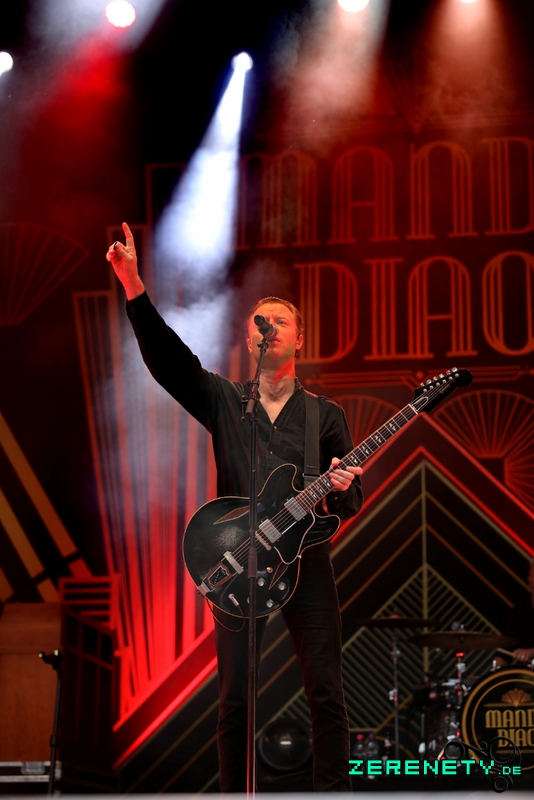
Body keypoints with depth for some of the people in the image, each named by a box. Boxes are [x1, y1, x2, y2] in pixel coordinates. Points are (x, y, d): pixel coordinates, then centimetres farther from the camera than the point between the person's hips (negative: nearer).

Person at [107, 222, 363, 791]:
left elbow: (351, 504, 9)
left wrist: (343, 489, -16)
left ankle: (333, 794, 8)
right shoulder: (223, 401, 10)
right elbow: (164, 354, -4)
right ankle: (236, 795, 10)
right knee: (235, 698, 0)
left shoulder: (326, 416, 10)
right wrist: (134, 287, -17)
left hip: (305, 560, 0)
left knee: (326, 693, -1)